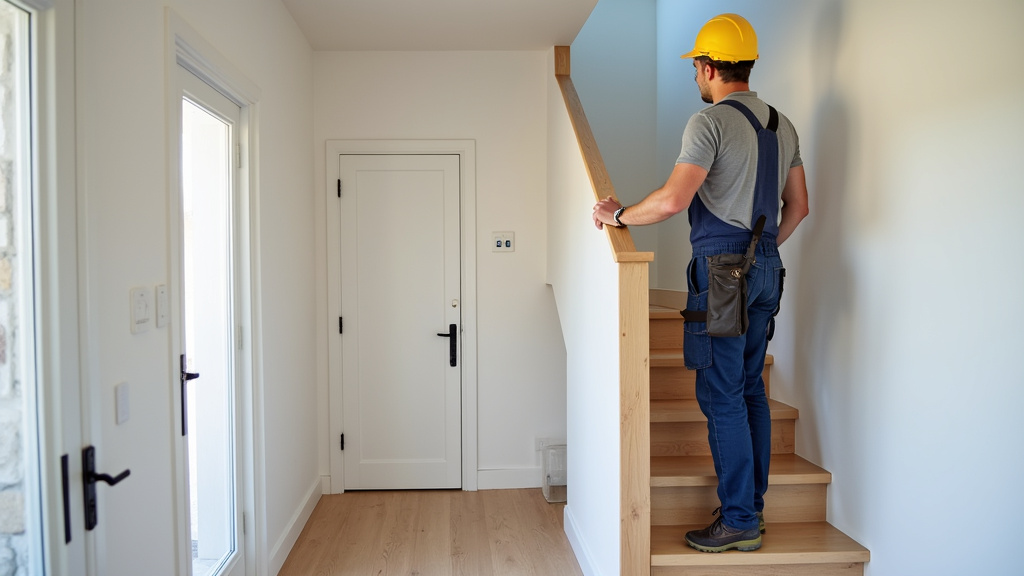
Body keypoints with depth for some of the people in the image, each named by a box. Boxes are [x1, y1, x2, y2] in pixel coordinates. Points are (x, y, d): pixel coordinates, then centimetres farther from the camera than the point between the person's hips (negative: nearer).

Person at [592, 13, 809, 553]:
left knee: (722, 396, -3)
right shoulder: (782, 125, 15)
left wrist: (619, 215, -8)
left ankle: (739, 520, 4)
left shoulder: (710, 123, -11)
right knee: (750, 389, 15)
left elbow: (674, 199, -22)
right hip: (767, 271, 9)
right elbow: (798, 205, 19)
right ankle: (753, 504, 24)